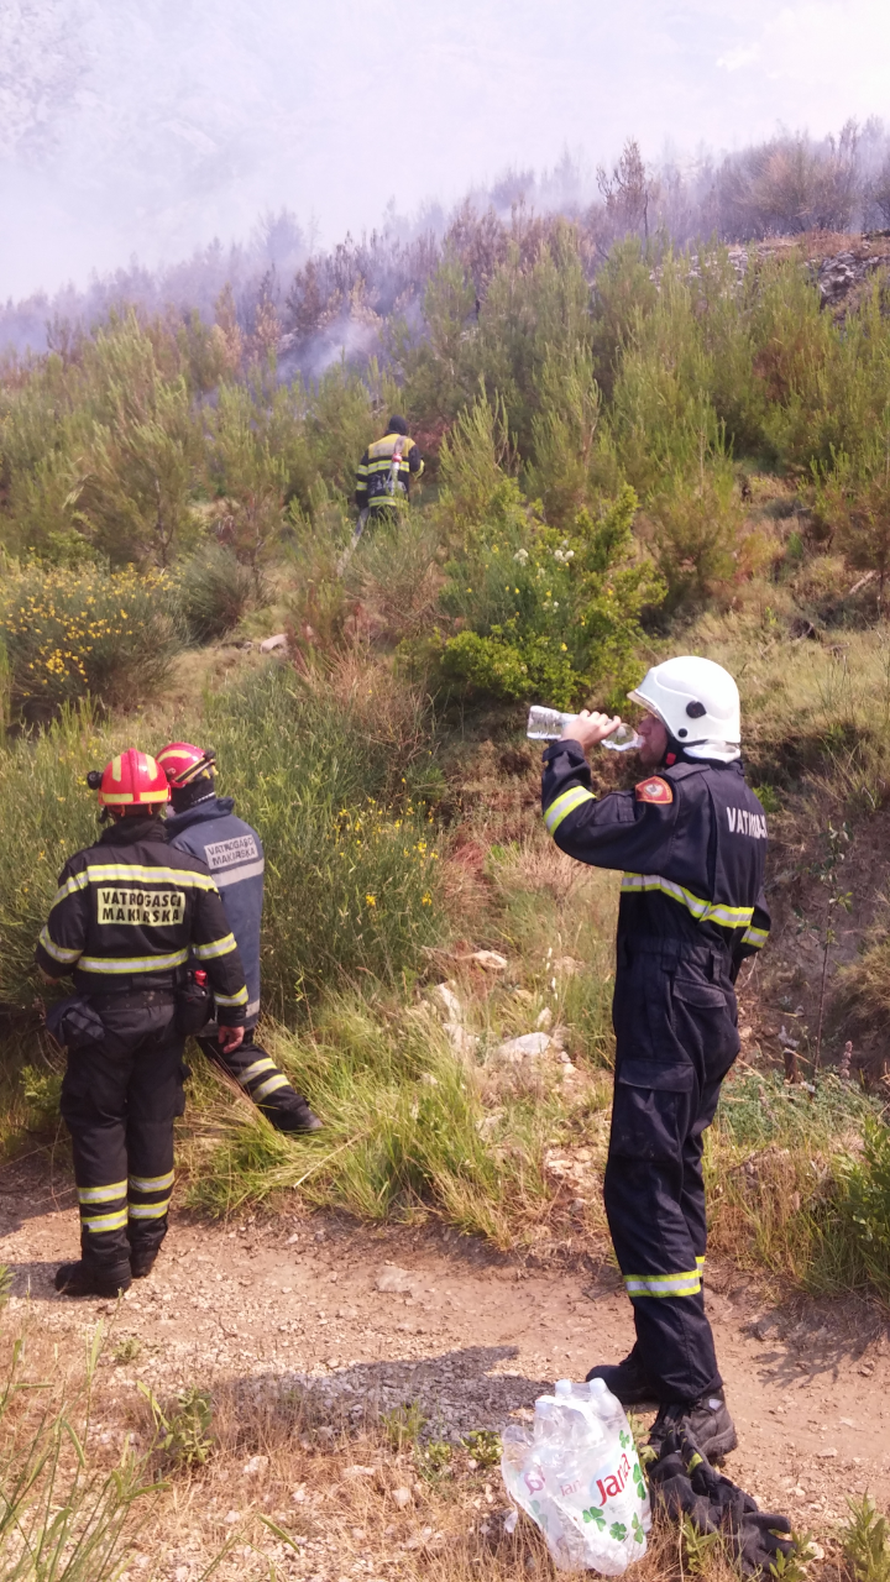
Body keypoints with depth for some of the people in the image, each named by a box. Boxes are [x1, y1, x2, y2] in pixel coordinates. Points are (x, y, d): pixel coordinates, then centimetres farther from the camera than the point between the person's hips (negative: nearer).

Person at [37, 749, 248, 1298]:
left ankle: (106, 1261, 11)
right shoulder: (189, 870, -6)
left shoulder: (87, 868, -15)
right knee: (153, 1124, 15)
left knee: (97, 1129, 8)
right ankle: (146, 1245, 26)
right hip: (165, 1017, 3)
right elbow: (221, 950, -3)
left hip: (102, 1020, -3)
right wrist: (236, 1012, 8)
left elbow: (57, 951, -9)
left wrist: (54, 973, 15)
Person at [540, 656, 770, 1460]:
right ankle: (661, 1360, 31)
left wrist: (571, 750, -9)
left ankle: (696, 1402, -3)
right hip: (710, 1016, 10)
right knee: (673, 1184, 18)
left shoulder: (684, 793, -17)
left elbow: (577, 828, -22)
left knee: (644, 1193, -7)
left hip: (667, 1023, -10)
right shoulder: (739, 800, 13)